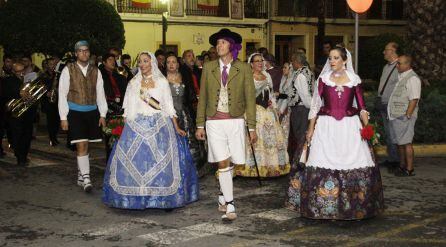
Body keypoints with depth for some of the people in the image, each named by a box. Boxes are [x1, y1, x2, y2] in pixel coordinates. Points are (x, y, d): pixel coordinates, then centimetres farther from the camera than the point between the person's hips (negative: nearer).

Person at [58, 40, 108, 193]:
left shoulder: (95, 71, 8)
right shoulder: (68, 70, -2)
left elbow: (100, 93, 10)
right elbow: (62, 94, -3)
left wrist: (102, 114, 3)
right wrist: (63, 117, -7)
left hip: (92, 113, 3)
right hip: (75, 112, -3)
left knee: (84, 145, 10)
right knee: (81, 146, -10)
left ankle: (81, 175, 24)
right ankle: (86, 179, -7)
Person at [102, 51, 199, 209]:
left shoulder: (162, 82, 5)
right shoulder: (133, 83, 10)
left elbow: (169, 107, 5)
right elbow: (128, 109, 10)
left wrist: (176, 128, 0)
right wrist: (124, 128, 2)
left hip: (159, 126, -1)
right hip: (137, 126, 2)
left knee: (161, 162, -5)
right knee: (136, 161, -5)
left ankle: (165, 198, 3)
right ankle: (136, 198, 2)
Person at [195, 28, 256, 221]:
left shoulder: (243, 68, 3)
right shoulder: (209, 68, 7)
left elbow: (250, 98, 2)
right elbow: (203, 97, 10)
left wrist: (252, 127, -2)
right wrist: (200, 125, 7)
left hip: (235, 121, 0)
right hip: (214, 122, 0)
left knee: (229, 163, 6)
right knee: (223, 163, -7)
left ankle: (223, 196, 30)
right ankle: (229, 207, -4)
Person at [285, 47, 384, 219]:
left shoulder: (354, 79, 5)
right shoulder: (323, 78, 5)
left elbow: (361, 106, 5)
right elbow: (315, 105, 6)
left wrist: (366, 126, -9)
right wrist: (311, 129, 4)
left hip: (350, 126, 0)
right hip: (326, 126, 0)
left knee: (354, 163, -1)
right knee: (323, 164, -2)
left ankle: (355, 205, 13)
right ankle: (323, 205, 11)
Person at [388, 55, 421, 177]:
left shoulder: (412, 78, -12)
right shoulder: (400, 77, 17)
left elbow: (414, 99, -18)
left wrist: (407, 116, -21)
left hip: (404, 116, -9)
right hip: (395, 115, 9)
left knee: (406, 142, -5)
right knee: (399, 143, 15)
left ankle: (409, 169, 1)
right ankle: (403, 166, 25)